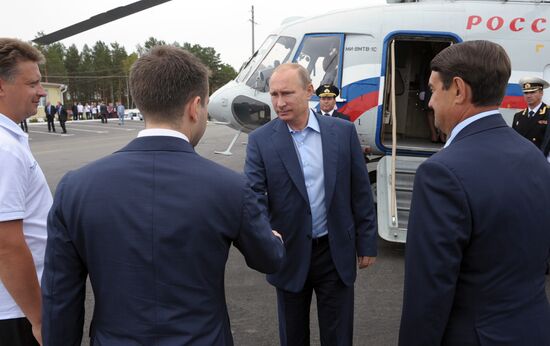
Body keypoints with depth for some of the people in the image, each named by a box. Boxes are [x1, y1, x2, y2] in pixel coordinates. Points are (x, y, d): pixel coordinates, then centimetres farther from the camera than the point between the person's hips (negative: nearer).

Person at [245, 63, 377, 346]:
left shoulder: (343, 131, -4)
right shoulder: (260, 140, -7)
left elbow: (360, 192, 1)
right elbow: (253, 193, -14)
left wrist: (367, 243, 3)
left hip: (337, 252, 1)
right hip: (290, 255, 0)